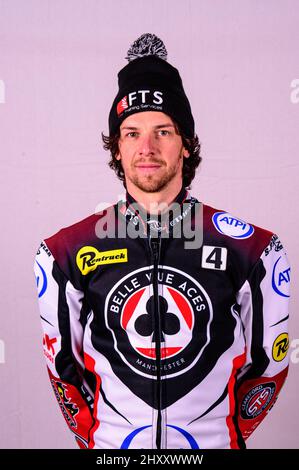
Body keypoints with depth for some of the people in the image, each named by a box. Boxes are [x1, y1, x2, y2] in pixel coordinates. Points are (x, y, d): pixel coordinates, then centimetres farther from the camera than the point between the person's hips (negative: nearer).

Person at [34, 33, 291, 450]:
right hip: (110, 444, 1)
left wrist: (227, 432, 5)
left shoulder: (253, 248, -13)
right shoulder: (67, 252, -11)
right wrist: (92, 437, 6)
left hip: (212, 443, 0)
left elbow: (268, 363, -1)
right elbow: (63, 363, 2)